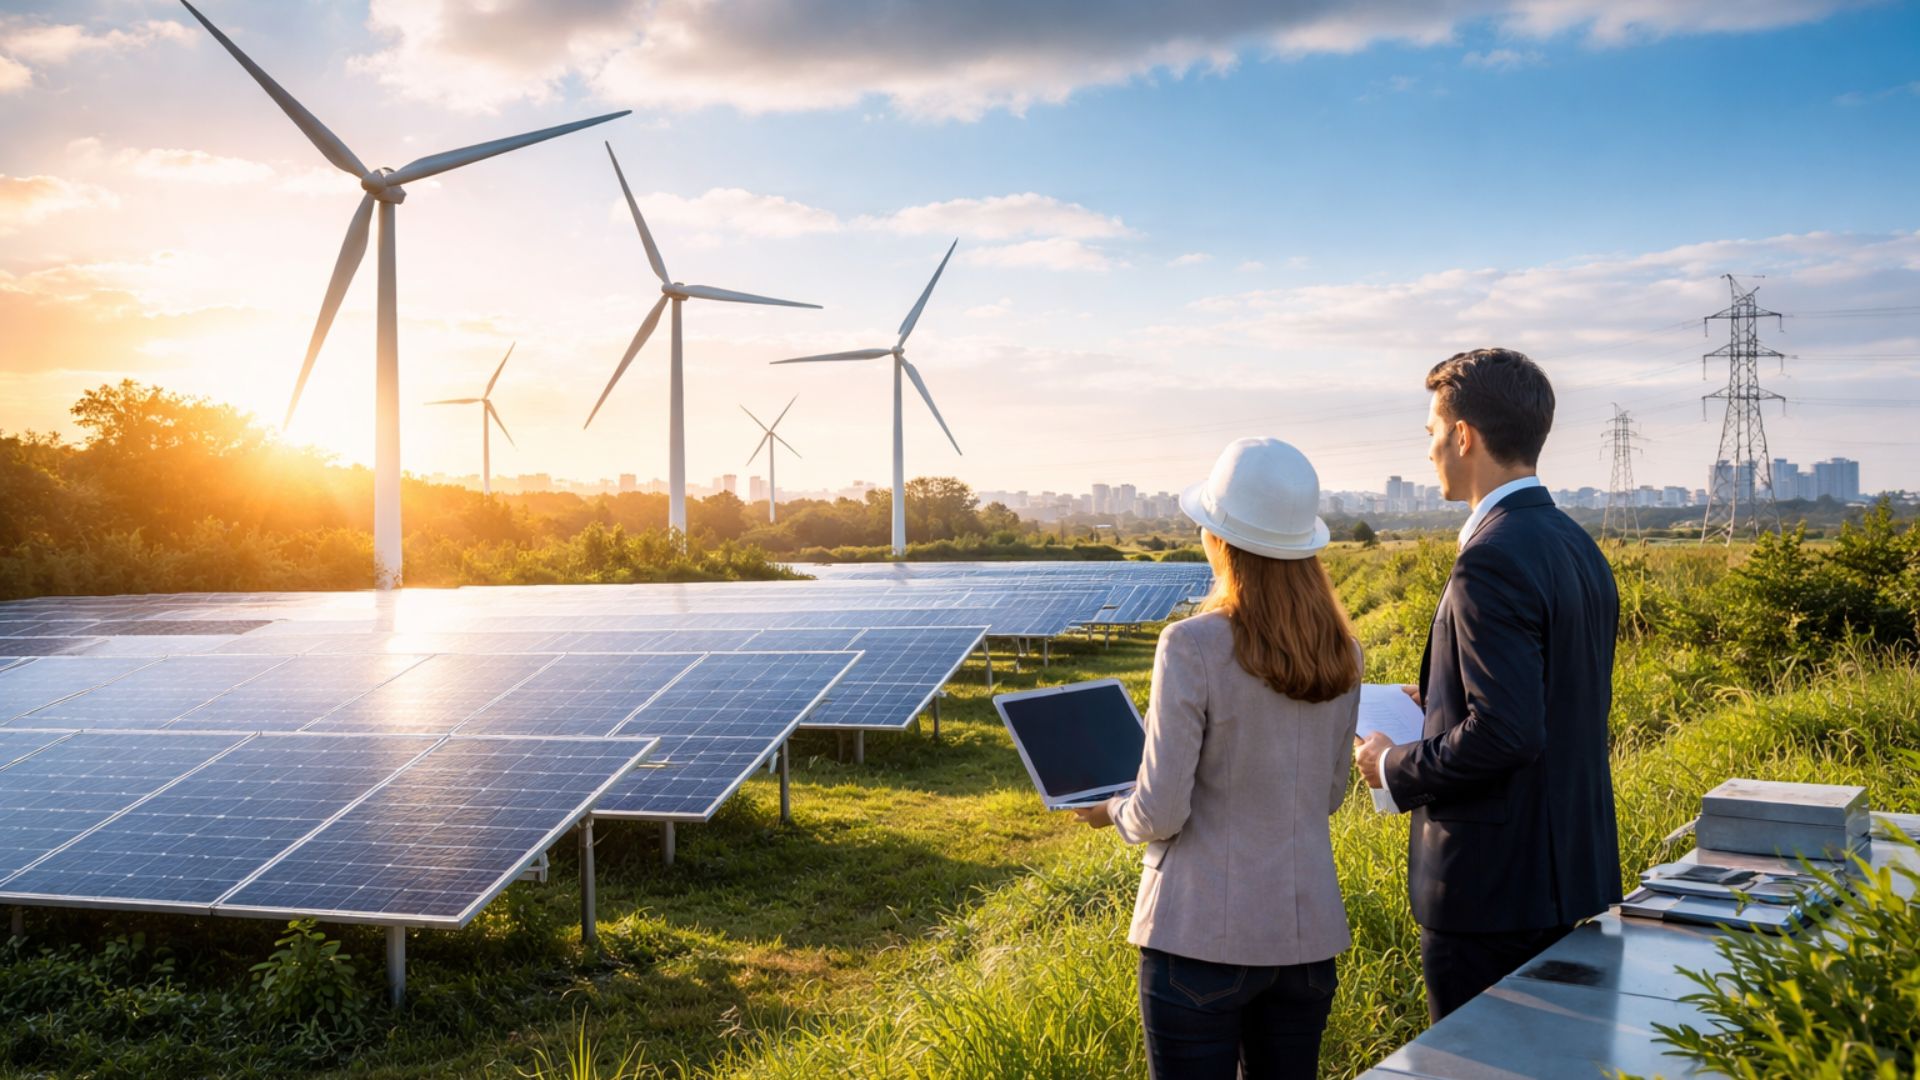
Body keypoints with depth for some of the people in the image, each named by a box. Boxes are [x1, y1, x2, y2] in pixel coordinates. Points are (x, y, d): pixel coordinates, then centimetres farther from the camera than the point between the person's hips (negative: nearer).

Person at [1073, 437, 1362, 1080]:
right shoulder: (1341, 654, 0)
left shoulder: (1193, 647, -17)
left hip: (1203, 934, -5)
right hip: (1307, 931, 6)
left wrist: (1112, 812, 6)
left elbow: (1161, 814, -15)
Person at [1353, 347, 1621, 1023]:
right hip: (1572, 873, 10)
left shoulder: (1493, 560, -21)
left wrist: (1396, 771, -13)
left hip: (1494, 889, -10)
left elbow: (1506, 732, -28)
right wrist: (1437, 702, 16)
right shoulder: (1578, 547, 9)